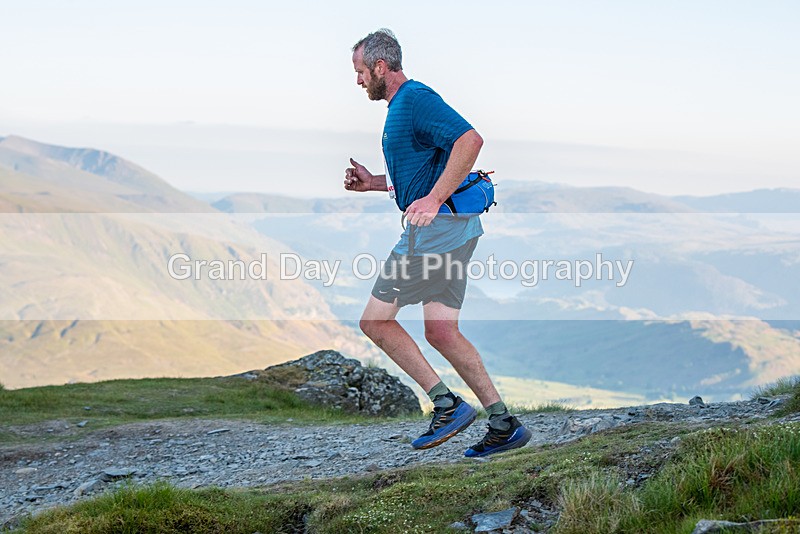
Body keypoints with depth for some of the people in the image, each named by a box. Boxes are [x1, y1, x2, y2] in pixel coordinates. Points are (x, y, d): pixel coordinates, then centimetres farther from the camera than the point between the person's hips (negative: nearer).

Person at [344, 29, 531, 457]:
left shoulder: (415, 98, -11)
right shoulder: (401, 106, 22)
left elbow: (470, 139, -25)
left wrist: (433, 199, -29)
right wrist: (373, 183, 19)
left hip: (436, 226, -10)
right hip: (454, 227, 10)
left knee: (375, 321, -4)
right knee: (441, 332, 9)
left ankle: (447, 405, -3)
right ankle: (503, 424, 10)